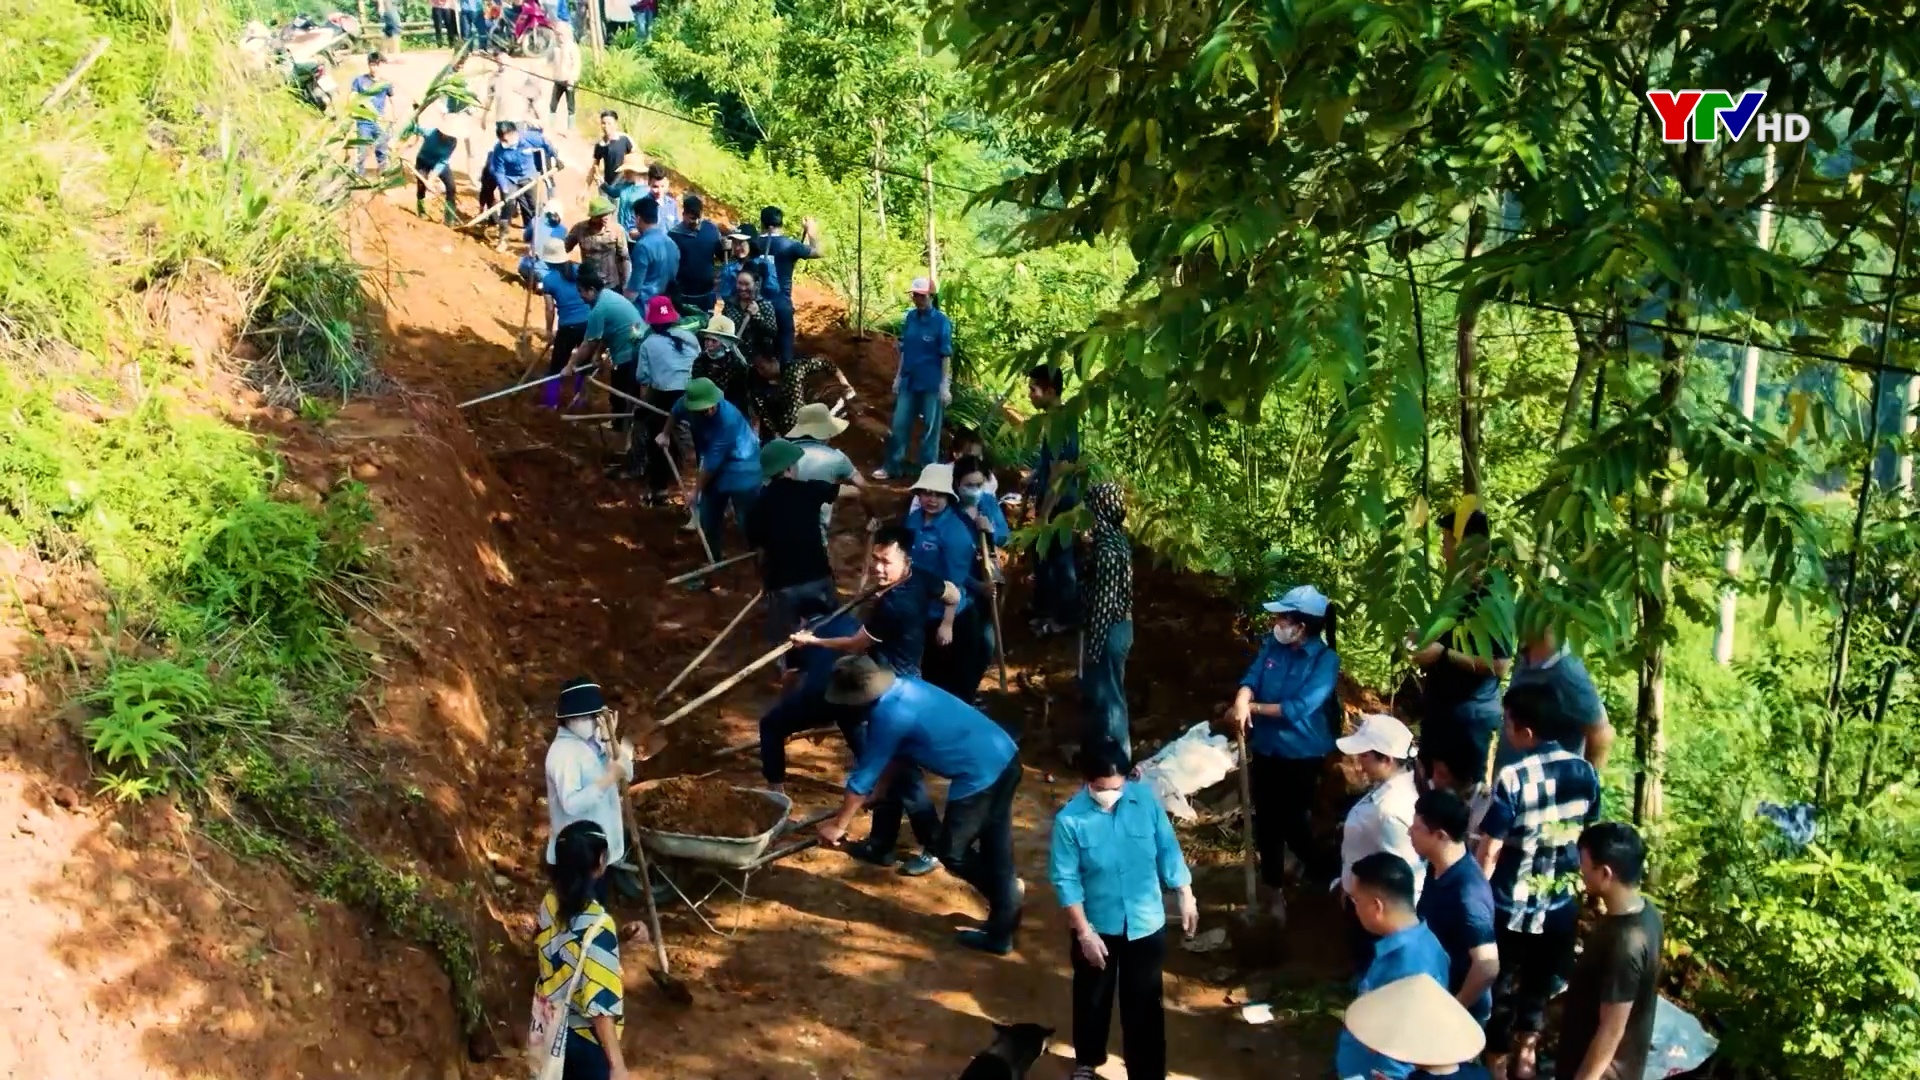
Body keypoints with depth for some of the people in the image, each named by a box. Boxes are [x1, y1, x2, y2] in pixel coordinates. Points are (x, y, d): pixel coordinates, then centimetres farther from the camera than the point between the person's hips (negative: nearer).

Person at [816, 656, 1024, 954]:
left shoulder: (889, 715, -16)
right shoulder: (904, 687, 10)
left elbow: (864, 774, -6)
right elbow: (894, 756, 23)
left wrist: (838, 825, 5)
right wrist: (874, 792, 29)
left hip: (979, 776, -9)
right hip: (1006, 757, 9)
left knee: (952, 853, 9)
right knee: (995, 849, 18)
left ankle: (1006, 894, 23)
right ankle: (1002, 928, 27)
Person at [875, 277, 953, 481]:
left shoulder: (941, 321, -11)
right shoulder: (910, 317, 4)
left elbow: (946, 355, -11)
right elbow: (904, 350, 12)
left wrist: (945, 385, -14)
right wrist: (898, 376, 12)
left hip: (931, 384, -5)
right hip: (909, 381, 5)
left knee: (930, 428, 4)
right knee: (899, 424, 8)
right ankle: (892, 467, 18)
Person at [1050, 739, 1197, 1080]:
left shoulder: (1145, 799, -14)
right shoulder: (1070, 819, -20)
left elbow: (1168, 850, -1)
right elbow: (1066, 880, -15)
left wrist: (1186, 897, 2)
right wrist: (1084, 932, -16)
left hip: (1146, 923, 1)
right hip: (1097, 926, -1)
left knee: (1144, 1004, 10)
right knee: (1092, 998, 21)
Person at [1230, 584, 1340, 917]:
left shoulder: (1325, 660, -18)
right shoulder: (1271, 645, -2)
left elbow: (1299, 708, -24)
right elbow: (1250, 679, -9)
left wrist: (1253, 708, -18)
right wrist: (1242, 702, -32)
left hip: (1302, 754, -5)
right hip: (1266, 748, 5)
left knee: (1293, 822, 2)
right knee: (1267, 820, 16)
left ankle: (1324, 877, 30)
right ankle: (1273, 887, 35)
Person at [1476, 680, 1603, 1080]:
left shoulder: (1512, 778, -23)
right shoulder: (1585, 771, -5)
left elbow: (1489, 852, -19)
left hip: (1511, 909, -5)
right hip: (1561, 907, 5)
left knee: (1501, 990, 14)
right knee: (1539, 987, 23)